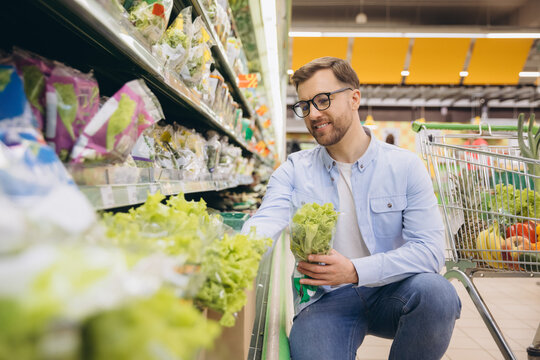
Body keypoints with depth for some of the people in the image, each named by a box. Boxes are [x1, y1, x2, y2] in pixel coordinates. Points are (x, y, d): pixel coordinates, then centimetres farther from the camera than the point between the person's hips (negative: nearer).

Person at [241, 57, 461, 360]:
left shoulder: (405, 166, -2)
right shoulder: (294, 171, 2)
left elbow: (430, 249, -11)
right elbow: (265, 223, -14)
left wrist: (355, 271, -24)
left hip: (391, 292, 2)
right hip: (325, 299, -1)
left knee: (435, 291, -30)